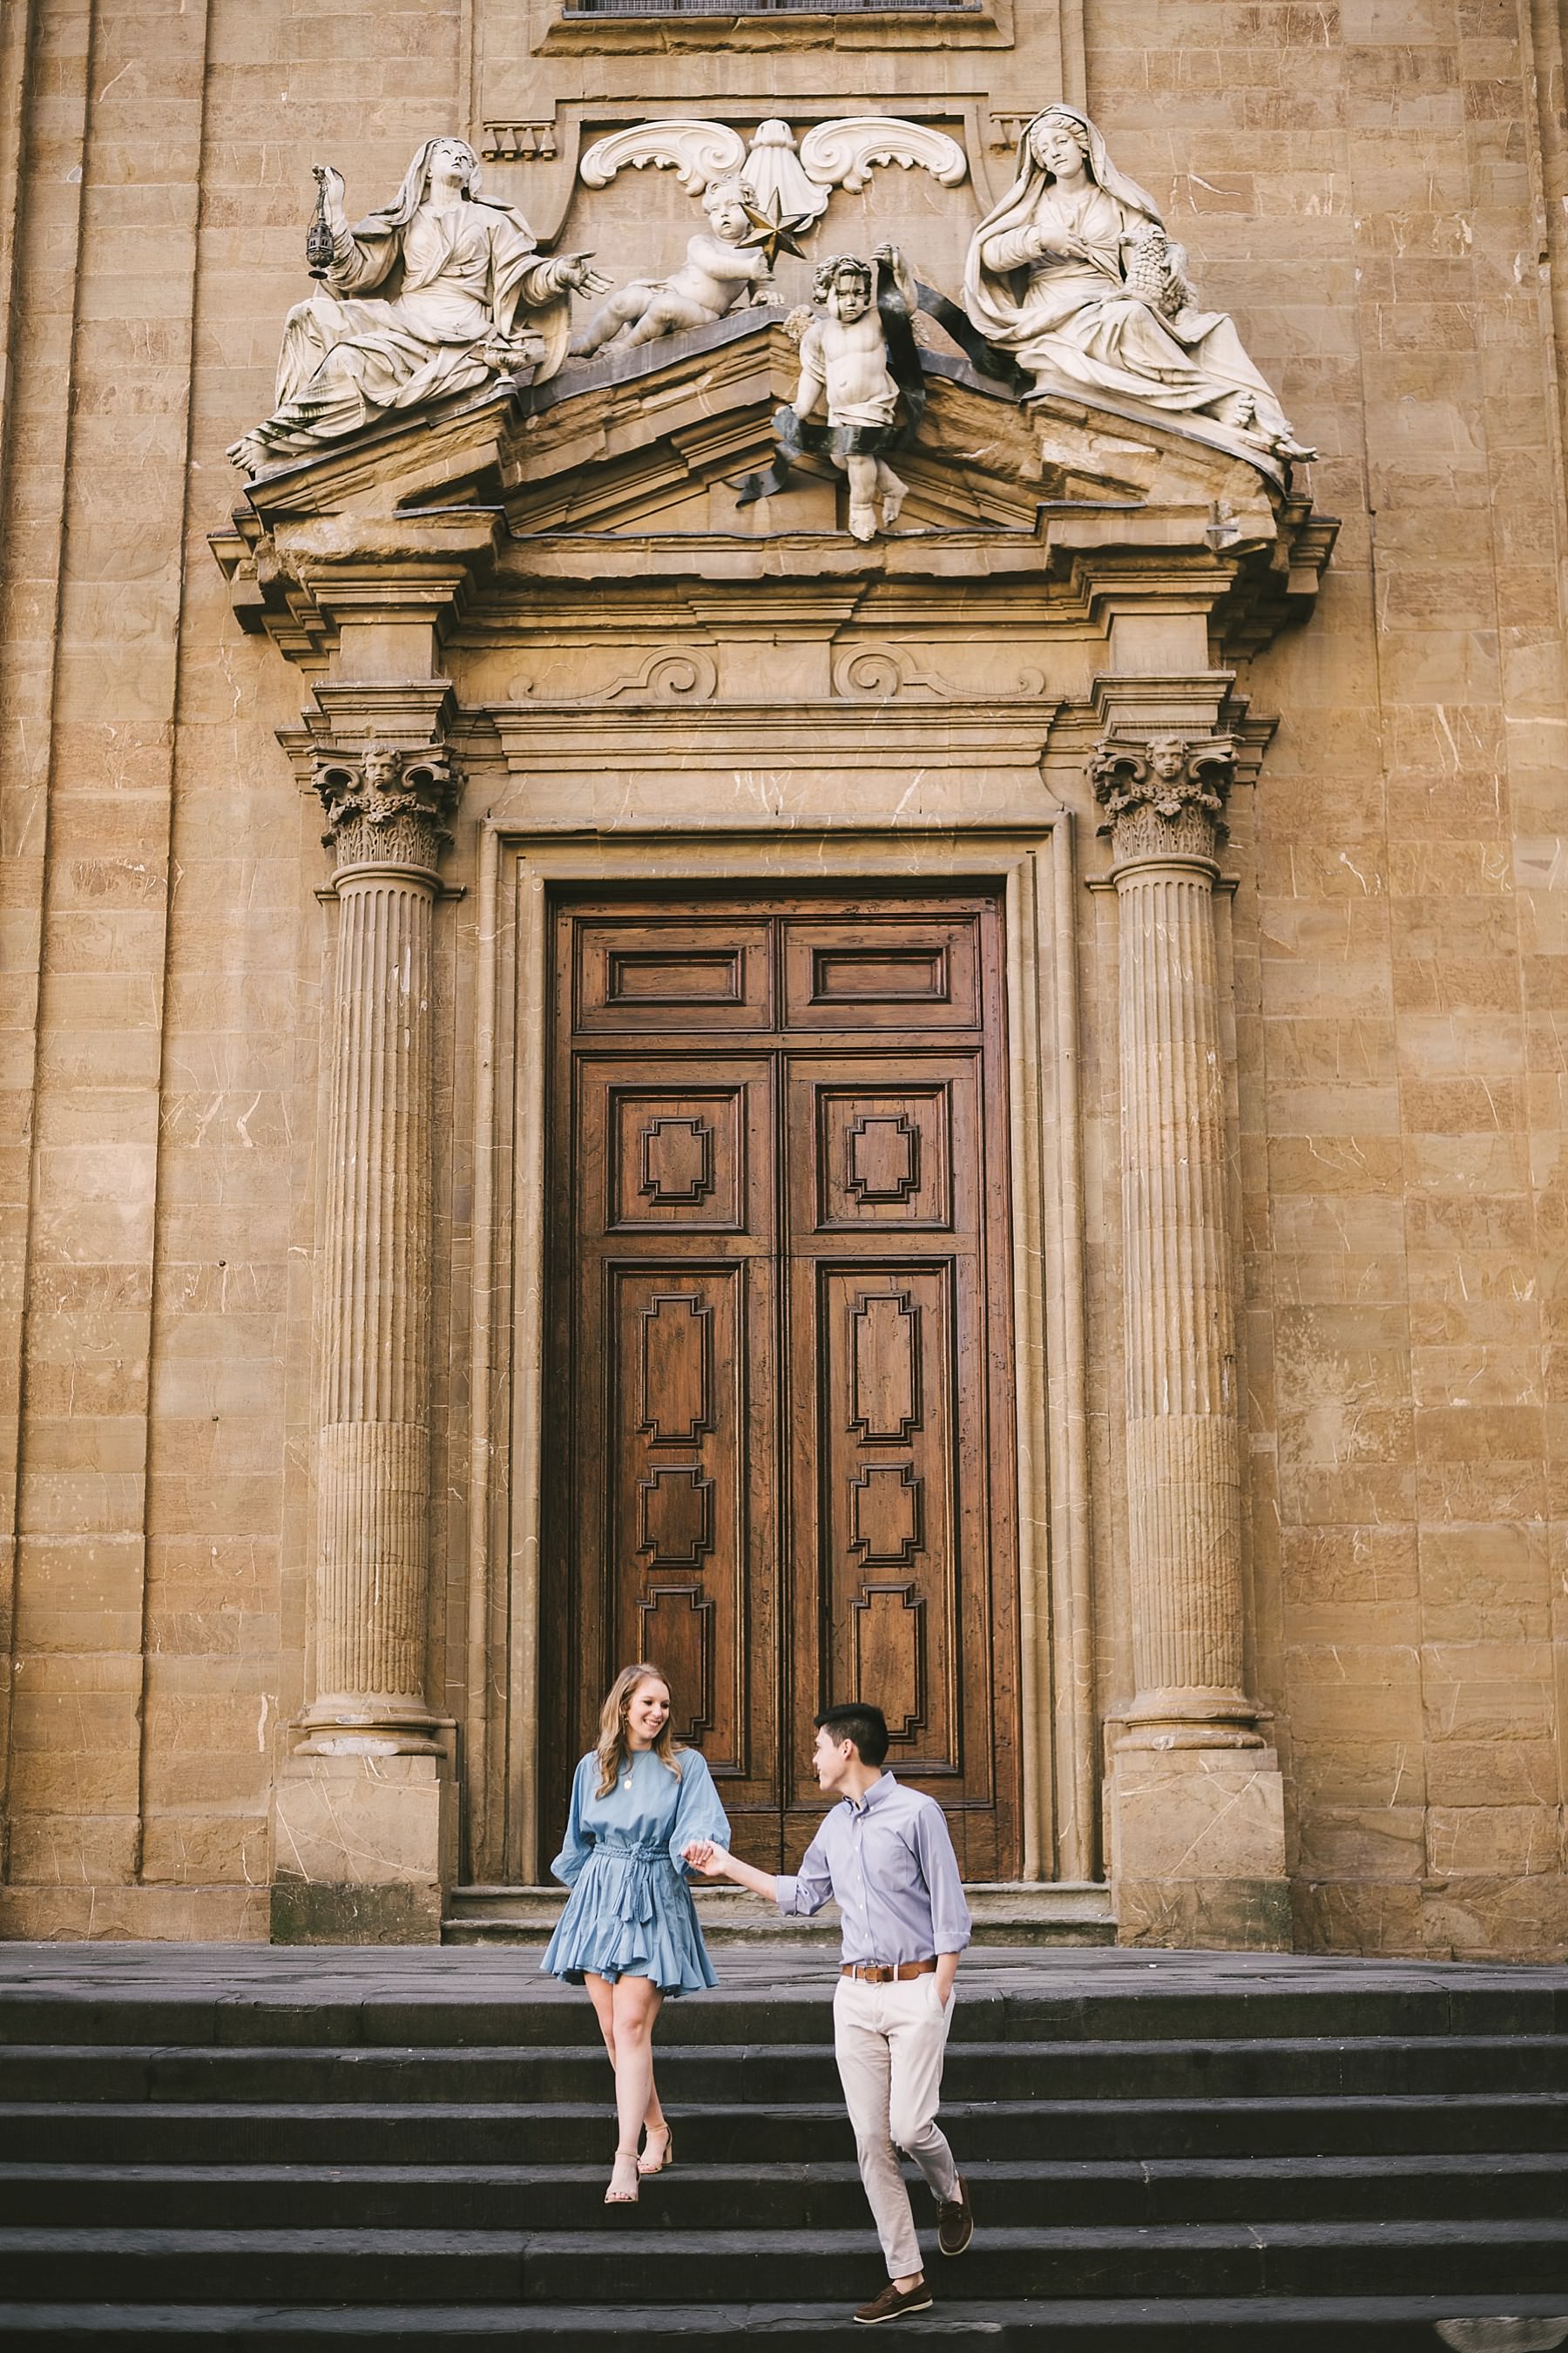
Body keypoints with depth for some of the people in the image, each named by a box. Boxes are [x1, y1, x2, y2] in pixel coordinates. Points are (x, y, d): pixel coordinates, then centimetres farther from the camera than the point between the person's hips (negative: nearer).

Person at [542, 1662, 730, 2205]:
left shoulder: (686, 1766, 1)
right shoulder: (592, 1768, 11)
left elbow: (703, 1825, -12)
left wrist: (700, 1845, -32)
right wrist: (582, 1885, 26)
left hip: (655, 1903, -4)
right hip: (599, 1901, 4)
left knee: (631, 2025, -14)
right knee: (612, 2030, 2)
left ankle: (625, 2159, -15)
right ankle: (657, 2131, 20)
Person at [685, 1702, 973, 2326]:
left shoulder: (915, 1813, -8)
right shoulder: (835, 1825, 13)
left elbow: (950, 1912, -8)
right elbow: (801, 1896, 27)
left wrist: (938, 1998, -12)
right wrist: (730, 1867, 24)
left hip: (916, 1987, -6)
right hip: (855, 1994, 6)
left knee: (909, 2127, -12)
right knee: (872, 2141, 2)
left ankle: (951, 2193, 23)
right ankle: (906, 2279, 9)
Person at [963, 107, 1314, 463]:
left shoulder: (1117, 203, 17)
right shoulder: (1033, 202, 15)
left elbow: (1144, 259, 5)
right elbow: (988, 253, 3)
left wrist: (1172, 270, -18)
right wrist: (1040, 238, -10)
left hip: (1110, 305, 3)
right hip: (1057, 312, -3)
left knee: (1214, 327, -20)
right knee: (1128, 317, -37)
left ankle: (1263, 421, -38)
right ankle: (1217, 404, -39)